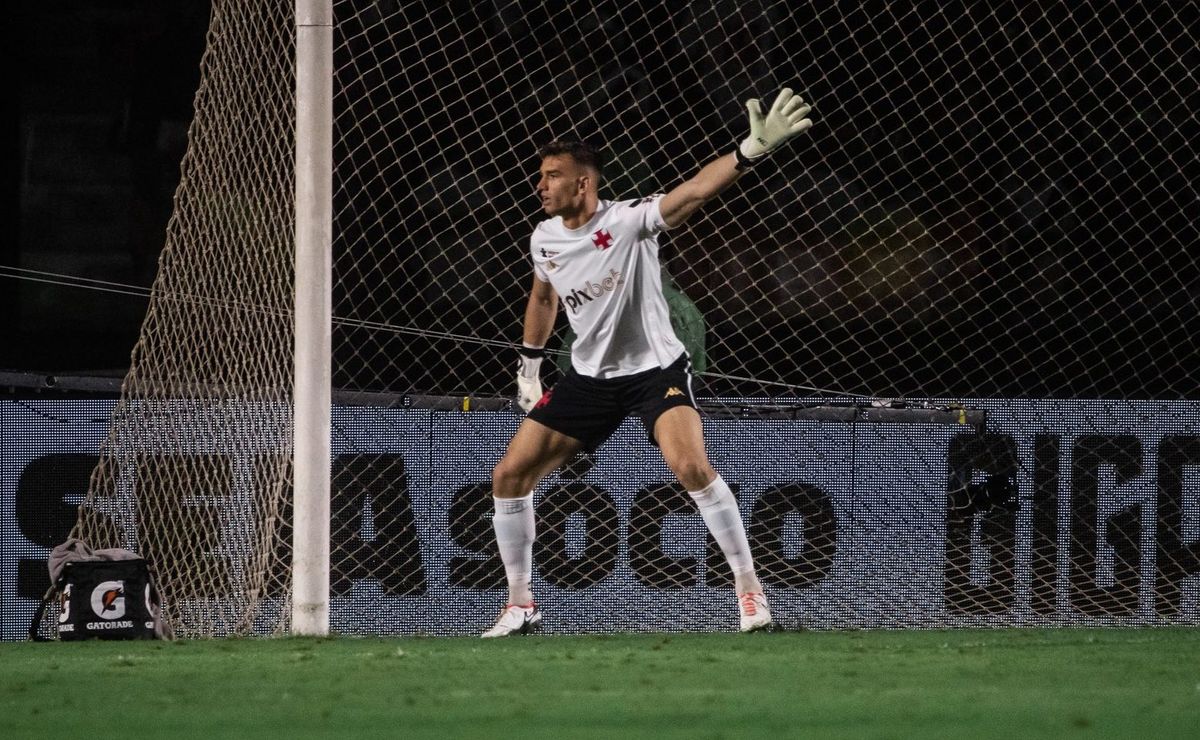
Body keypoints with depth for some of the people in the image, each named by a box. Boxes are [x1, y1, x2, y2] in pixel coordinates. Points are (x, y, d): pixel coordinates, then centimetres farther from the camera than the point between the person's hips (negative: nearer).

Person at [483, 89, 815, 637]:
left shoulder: (628, 221, -20)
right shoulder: (544, 240, -2)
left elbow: (695, 190, -36)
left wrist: (753, 149, -52)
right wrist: (529, 366, 26)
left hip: (655, 368, -6)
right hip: (589, 378, 6)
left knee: (691, 466, -29)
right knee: (510, 474, -2)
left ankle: (748, 586, -15)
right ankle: (520, 605, 13)